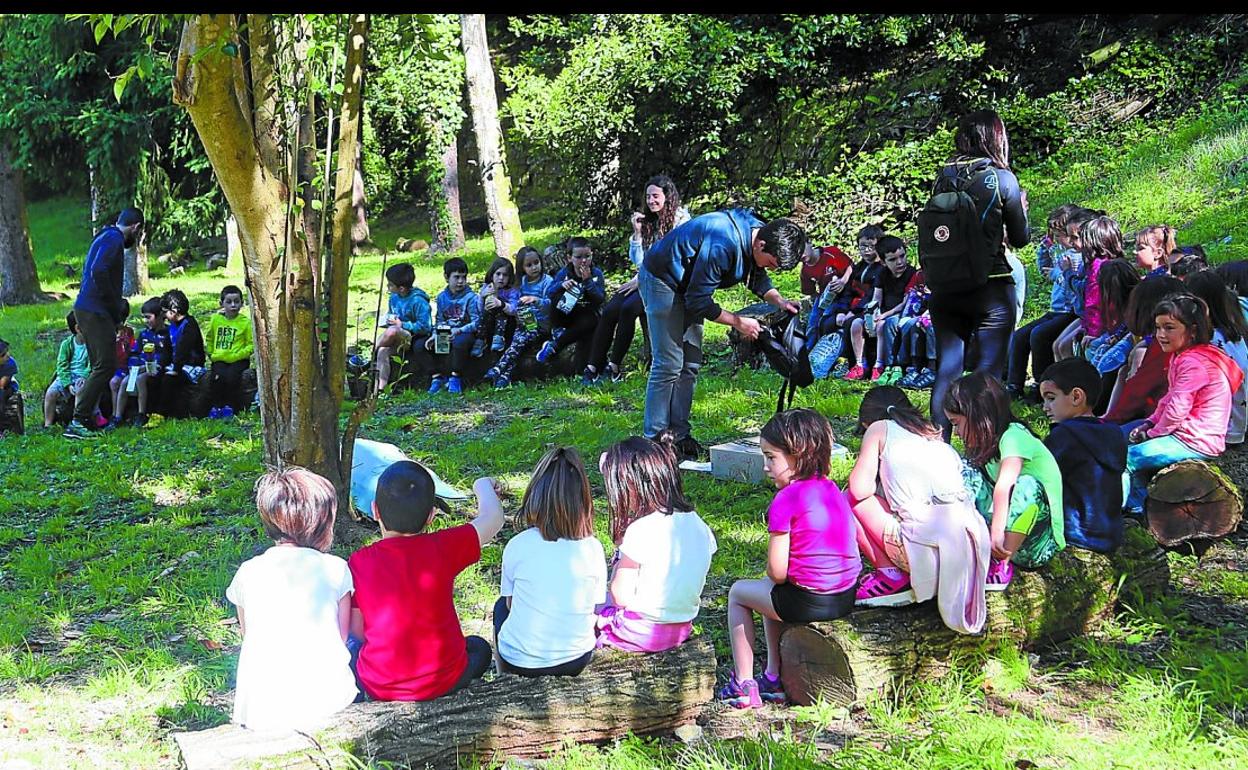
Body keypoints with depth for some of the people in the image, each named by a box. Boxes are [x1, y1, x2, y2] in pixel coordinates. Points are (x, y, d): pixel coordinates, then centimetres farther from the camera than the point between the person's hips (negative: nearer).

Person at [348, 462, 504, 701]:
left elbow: (358, 631, -3)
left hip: (379, 688, 1)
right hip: (444, 682, -1)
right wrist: (483, 486, 19)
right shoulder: (442, 548, -17)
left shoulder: (358, 563, -13)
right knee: (479, 647, 31)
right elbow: (493, 517, -1)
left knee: (352, 644, 32)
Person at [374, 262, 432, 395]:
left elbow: (424, 327, -19)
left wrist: (401, 324, -16)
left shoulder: (418, 301, -16)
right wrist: (387, 320, 3)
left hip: (415, 337, -7)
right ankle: (380, 388, -27)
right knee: (383, 351, -26)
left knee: (392, 332, -36)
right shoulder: (394, 297, 8)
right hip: (398, 338, 7)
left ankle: (371, 357, -14)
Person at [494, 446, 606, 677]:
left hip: (519, 663, -1)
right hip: (576, 662, 2)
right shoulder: (593, 548, -12)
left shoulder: (517, 545, -15)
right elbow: (595, 612, -1)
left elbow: (511, 603, 0)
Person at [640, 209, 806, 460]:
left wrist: (779, 301, -7)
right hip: (662, 279, -9)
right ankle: (654, 440, -7)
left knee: (690, 364, 7)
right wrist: (738, 322, -21)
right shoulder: (722, 245, -36)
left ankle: (678, 435, 12)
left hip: (688, 285, 9)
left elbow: (758, 276, 11)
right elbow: (699, 303, -29)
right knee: (668, 364, -12)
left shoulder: (759, 232, -9)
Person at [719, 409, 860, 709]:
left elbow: (777, 572, -17)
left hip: (808, 602, -8)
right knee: (769, 591, 33)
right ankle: (774, 677, 33)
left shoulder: (786, 500, -17)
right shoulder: (832, 490, 7)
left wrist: (774, 577, 6)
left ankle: (743, 684, 18)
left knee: (738, 592, 18)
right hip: (846, 597, 8)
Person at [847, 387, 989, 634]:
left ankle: (892, 575, 4)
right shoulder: (933, 431, 27)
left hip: (926, 547, -7)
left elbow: (860, 488, 1)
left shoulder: (879, 428, 11)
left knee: (849, 500, 11)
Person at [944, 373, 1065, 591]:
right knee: (966, 471, 1)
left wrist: (997, 531, -45)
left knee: (1027, 484, -35)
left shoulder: (1014, 436, -19)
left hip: (1036, 545, -8)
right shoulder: (987, 443, 7)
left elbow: (1004, 486, -35)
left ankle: (1001, 564, -27)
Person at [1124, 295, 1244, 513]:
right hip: (1185, 431, 11)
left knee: (1124, 460, -15)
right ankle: (1137, 506, 21)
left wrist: (1152, 433, -10)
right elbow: (1169, 398, 18)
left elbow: (1176, 412, -25)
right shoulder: (1183, 355, 9)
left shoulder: (1193, 363, -24)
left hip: (1196, 442, -11)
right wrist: (1150, 423, 4)